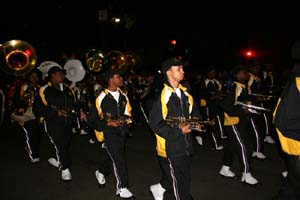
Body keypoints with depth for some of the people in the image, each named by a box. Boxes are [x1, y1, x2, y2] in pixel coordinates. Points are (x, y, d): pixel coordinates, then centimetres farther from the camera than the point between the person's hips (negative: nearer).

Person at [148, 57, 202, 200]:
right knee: (181, 187, 4)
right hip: (170, 148, -7)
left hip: (185, 145, 7)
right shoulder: (162, 96, -18)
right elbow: (155, 124, -18)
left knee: (183, 179, 22)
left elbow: (194, 111, 19)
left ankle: (159, 188, 47)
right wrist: (178, 130, -20)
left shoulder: (185, 93, 5)